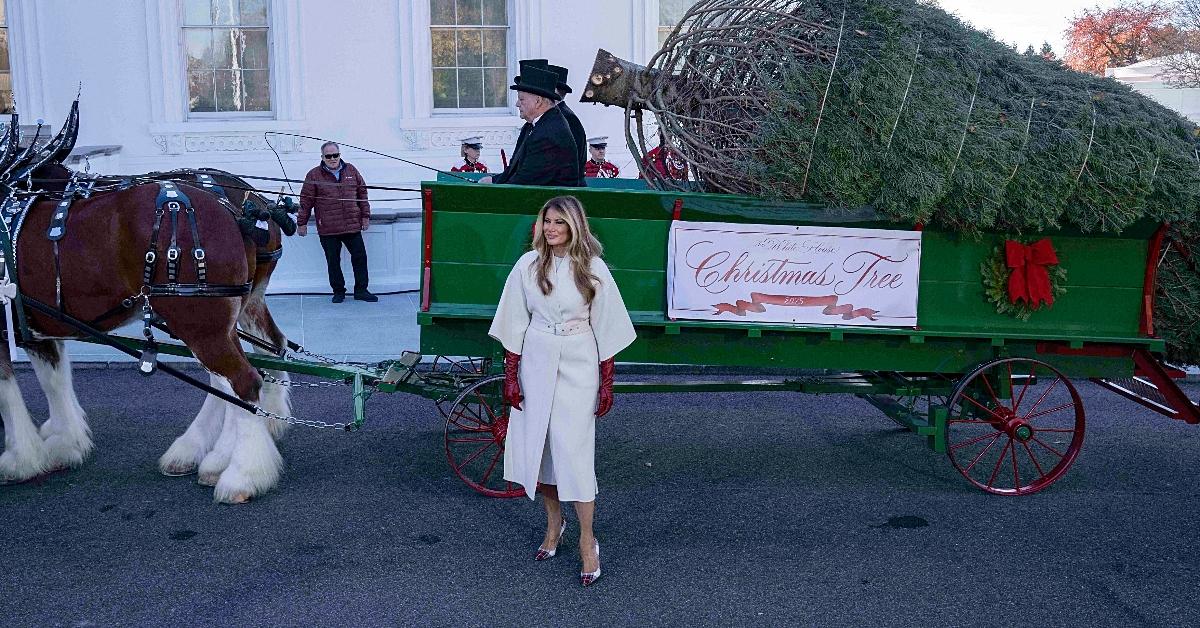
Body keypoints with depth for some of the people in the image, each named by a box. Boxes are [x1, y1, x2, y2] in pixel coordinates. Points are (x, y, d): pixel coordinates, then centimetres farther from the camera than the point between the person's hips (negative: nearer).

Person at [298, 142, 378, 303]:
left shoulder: (351, 170, 9)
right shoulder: (314, 175, 1)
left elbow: (362, 193, 15)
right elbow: (306, 200, 3)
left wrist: (365, 215, 12)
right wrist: (302, 222, 2)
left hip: (353, 226, 2)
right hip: (327, 229, -2)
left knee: (360, 257, 4)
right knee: (333, 261, 5)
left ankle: (361, 290, 14)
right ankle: (338, 291, 18)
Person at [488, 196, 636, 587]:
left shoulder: (593, 269, -3)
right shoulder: (528, 265, 0)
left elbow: (606, 328, 1)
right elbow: (515, 324, 3)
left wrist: (606, 383, 0)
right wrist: (510, 375, 1)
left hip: (578, 367, -2)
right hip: (536, 362, 2)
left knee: (574, 449, -5)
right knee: (538, 444, 9)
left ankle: (587, 540, 6)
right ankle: (554, 523, 29)